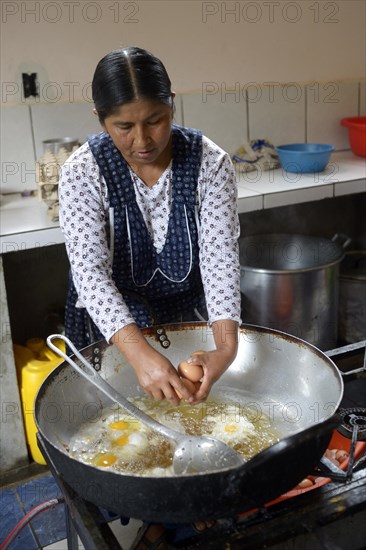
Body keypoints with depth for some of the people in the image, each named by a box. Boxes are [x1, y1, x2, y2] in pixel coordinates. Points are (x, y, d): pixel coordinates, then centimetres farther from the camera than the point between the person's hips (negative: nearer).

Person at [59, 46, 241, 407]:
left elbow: (220, 255, -24)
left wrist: (226, 347, -39)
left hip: (190, 319, 2)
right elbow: (90, 269, -32)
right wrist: (140, 354, -46)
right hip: (111, 331, -1)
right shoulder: (82, 173, -22)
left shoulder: (210, 162, -18)